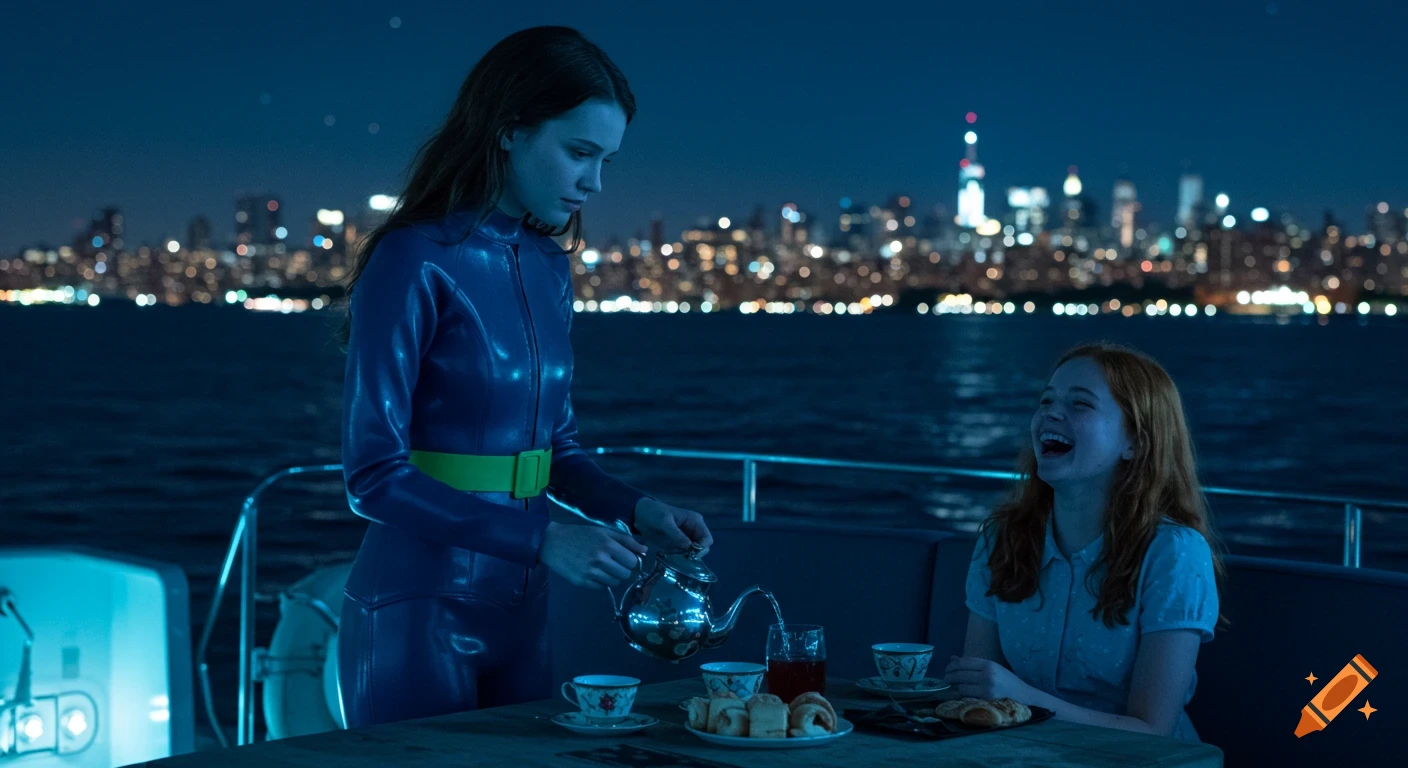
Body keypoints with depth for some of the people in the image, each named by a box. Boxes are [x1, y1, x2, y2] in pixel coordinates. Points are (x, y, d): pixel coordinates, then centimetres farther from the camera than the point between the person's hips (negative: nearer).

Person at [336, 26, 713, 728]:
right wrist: (543, 538, -22)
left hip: (519, 608, 7)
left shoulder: (548, 268, 7)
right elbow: (372, 474, -17)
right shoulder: (415, 263, -15)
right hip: (417, 612, -7)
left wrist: (633, 507, -2)